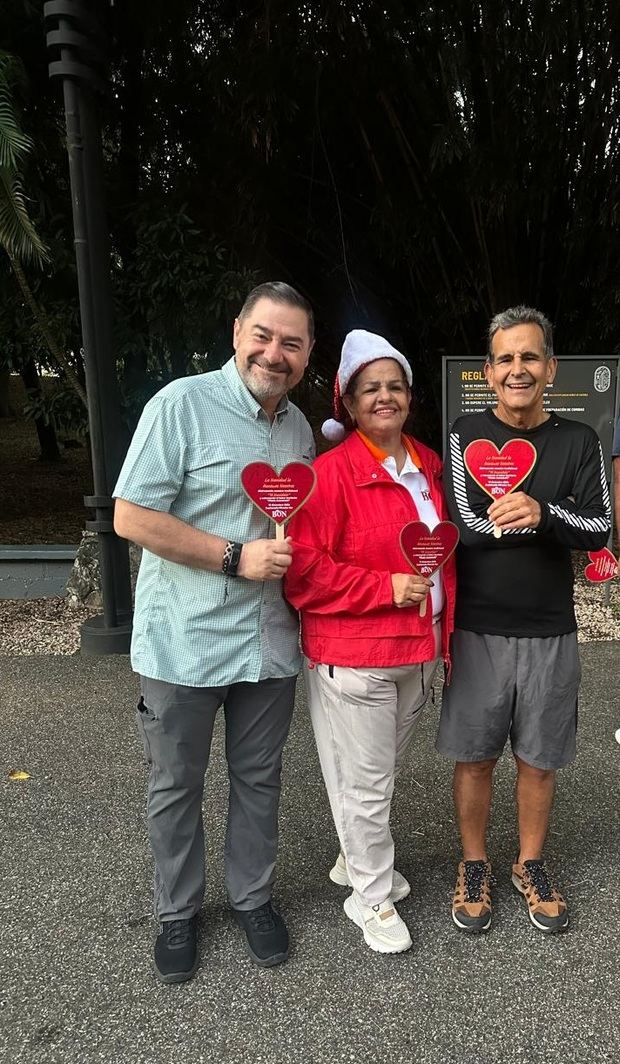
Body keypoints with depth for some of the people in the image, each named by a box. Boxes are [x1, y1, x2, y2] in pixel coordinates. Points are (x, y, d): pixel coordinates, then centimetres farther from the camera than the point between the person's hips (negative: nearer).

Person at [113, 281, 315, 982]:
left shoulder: (299, 426, 8)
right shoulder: (182, 404, -12)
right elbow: (131, 516, -17)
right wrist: (236, 557, -19)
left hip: (270, 642, 5)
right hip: (184, 641, -5)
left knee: (258, 778, 18)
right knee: (176, 786, 13)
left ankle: (252, 898, 40)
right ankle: (177, 913, 36)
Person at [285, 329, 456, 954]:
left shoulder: (429, 466, 7)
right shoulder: (331, 473, -15)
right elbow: (304, 571, -18)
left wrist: (445, 629, 15)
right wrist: (386, 587, -21)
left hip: (420, 649, 7)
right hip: (353, 654, -7)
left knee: (382, 771, 22)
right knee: (364, 780, 7)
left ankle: (356, 857, 46)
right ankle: (372, 896, 29)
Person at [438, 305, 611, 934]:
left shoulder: (579, 441, 3)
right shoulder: (465, 434, -2)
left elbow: (599, 531, -6)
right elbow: (470, 523, -14)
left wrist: (542, 513, -27)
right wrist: (563, 516, -12)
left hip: (550, 633, 2)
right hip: (479, 629, -1)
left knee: (538, 760, 15)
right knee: (475, 757, 11)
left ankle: (530, 866, 37)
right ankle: (474, 867, 32)